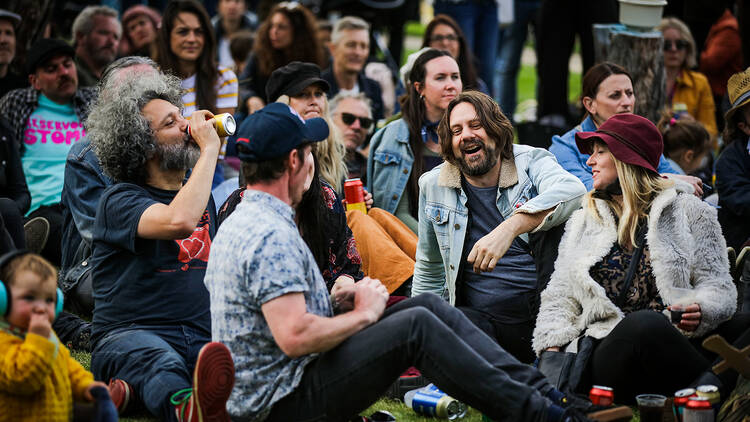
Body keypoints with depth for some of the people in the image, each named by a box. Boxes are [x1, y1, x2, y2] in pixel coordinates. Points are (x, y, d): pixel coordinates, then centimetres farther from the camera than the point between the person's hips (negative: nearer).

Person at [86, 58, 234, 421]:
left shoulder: (203, 196, 22)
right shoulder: (120, 200, -1)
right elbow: (178, 222, -23)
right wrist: (209, 148, -11)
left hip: (202, 337, 6)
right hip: (128, 335, -6)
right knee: (162, 362, -44)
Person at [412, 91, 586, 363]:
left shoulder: (531, 162, 3)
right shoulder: (433, 185, 13)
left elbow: (571, 190, -24)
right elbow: (429, 268, 29)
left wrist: (509, 228, -38)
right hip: (481, 319, 2)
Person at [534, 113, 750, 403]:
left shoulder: (687, 211, 17)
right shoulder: (583, 222, 25)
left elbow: (717, 284, 9)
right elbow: (560, 298, 20)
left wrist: (701, 310, -16)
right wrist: (552, 347, -1)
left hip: (679, 343, 0)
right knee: (645, 323, -38)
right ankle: (712, 384, -31)